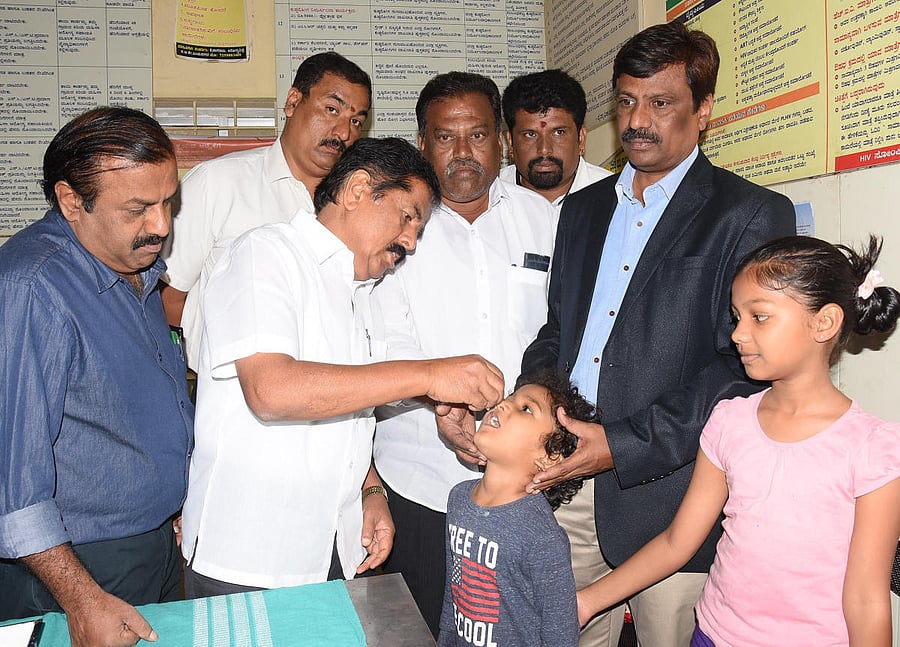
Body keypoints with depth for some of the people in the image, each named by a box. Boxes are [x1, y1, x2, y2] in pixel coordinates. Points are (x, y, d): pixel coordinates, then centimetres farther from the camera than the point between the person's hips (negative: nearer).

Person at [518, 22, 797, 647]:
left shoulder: (754, 215, -5)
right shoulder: (583, 208, 15)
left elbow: (745, 367, -13)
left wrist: (623, 444, -19)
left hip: (667, 492, -5)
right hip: (566, 480, 5)